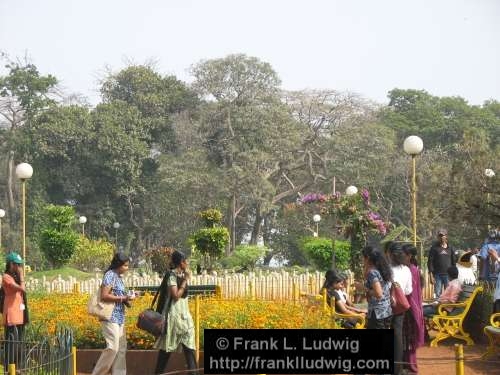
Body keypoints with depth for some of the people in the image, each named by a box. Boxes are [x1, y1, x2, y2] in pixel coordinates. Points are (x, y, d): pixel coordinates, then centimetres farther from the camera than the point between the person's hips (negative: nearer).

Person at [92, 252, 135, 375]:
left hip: (119, 318, 10)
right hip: (110, 317, -10)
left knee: (121, 348, 7)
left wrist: (127, 299, 4)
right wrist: (123, 298, -17)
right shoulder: (110, 275, -11)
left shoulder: (119, 277, 15)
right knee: (113, 347, -14)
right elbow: (104, 296, -19)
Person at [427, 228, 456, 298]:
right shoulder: (434, 247, 2)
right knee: (438, 294, -2)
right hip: (438, 275, -2)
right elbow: (430, 262, 0)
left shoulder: (450, 248, 10)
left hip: (448, 275, 2)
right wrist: (431, 276, -7)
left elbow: (453, 261, 15)